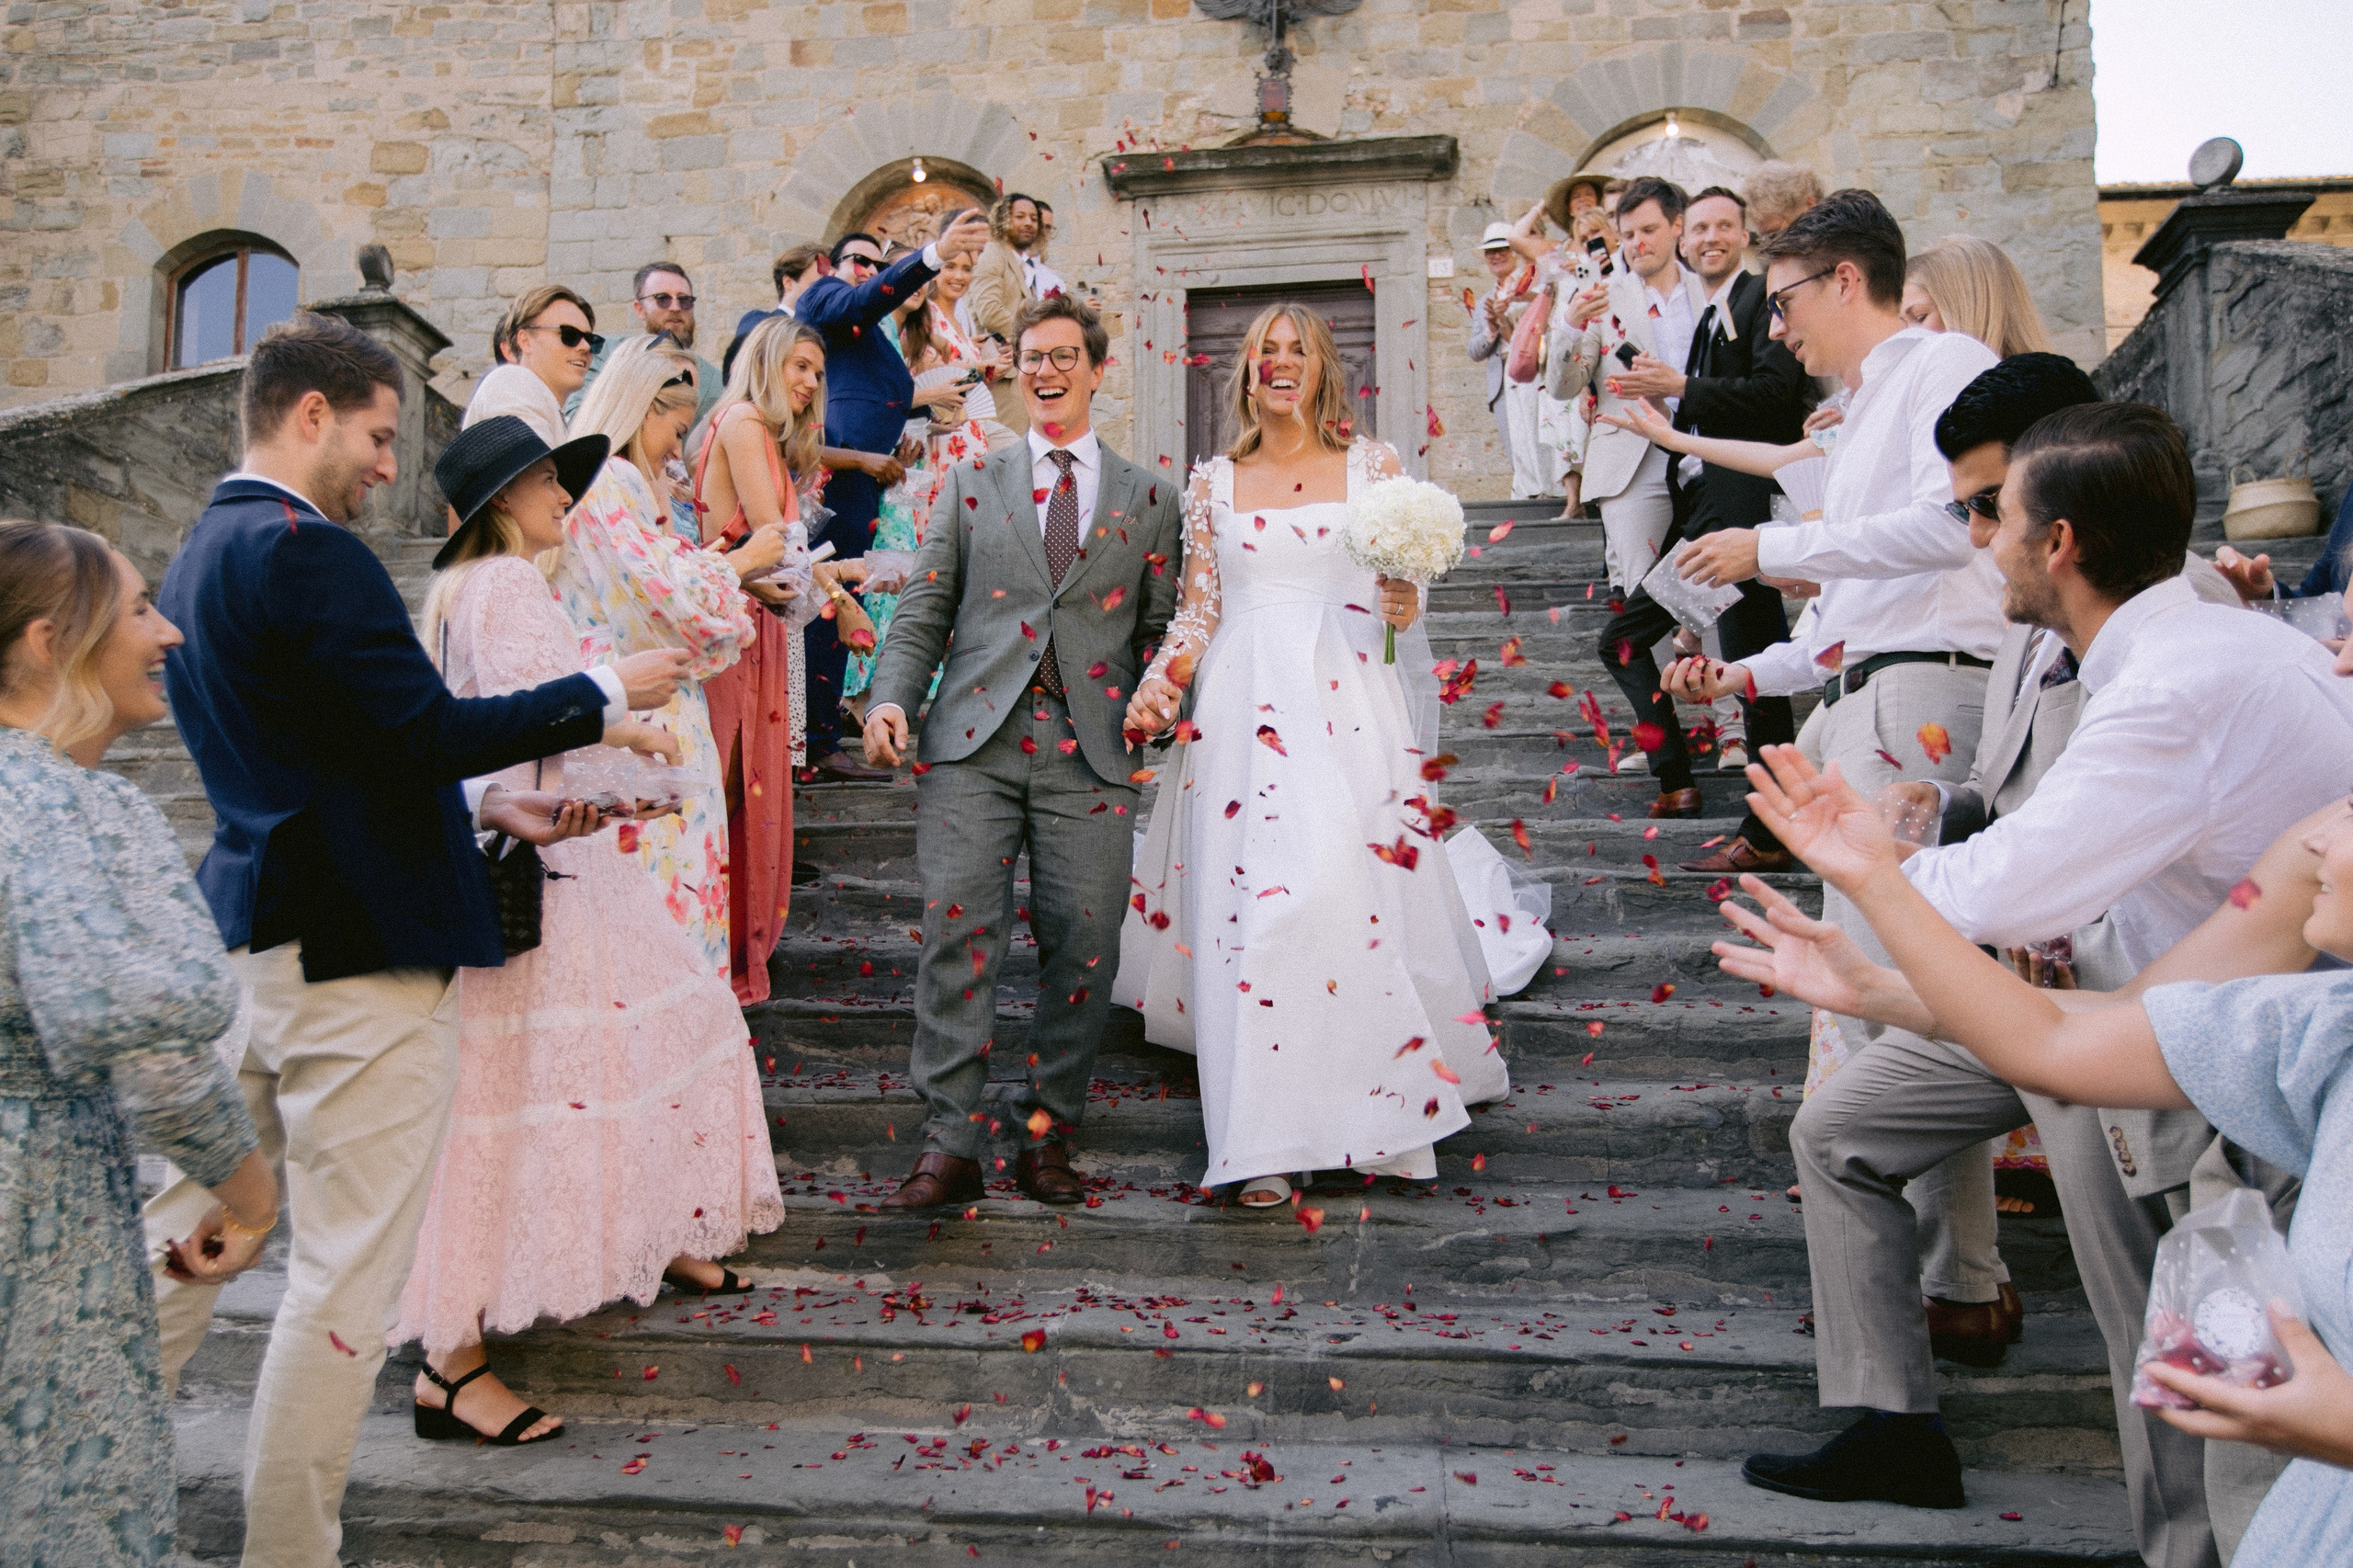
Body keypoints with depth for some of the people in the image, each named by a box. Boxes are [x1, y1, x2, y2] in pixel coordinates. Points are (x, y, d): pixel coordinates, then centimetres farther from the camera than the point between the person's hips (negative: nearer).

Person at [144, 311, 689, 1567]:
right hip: (359, 951, -10)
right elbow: (423, 726, -19)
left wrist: (486, 805, 16)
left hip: (248, 940, 10)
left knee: (183, 1240, 19)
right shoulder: (307, 550, -15)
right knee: (347, 1273, 2)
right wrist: (605, 695, -8)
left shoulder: (197, 559, 17)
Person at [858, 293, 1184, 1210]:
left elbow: (1159, 633, 12)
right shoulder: (972, 484, 18)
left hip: (1091, 753, 0)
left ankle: (1047, 1133, 16)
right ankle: (951, 1146, -1)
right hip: (974, 743, 0)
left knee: (1083, 947, -1)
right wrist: (890, 696, -4)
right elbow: (924, 610, 12)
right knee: (958, 934, -9)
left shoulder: (1148, 500, 17)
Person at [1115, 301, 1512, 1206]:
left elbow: (1403, 592, 11)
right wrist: (1158, 683, -4)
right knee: (1253, 902, -7)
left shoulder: (1373, 467, 10)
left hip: (1350, 706, -1)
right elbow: (1198, 612, 11)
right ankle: (1271, 1142, -3)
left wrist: (1403, 606, -12)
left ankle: (1371, 1107, 15)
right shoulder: (1211, 484, 13)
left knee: (1354, 891, -8)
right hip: (1246, 709, 1)